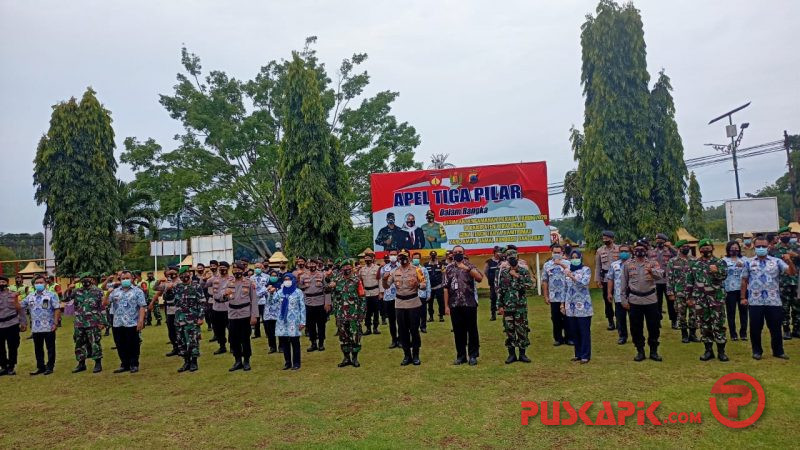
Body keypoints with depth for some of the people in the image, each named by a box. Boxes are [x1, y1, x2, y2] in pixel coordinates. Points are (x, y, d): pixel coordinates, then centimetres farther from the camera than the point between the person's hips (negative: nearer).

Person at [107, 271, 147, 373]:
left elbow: (142, 307, -7)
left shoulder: (137, 291, 0)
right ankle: (125, 365, 22)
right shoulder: (115, 292, 14)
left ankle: (134, 365, 13)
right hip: (117, 324, 5)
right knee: (121, 346, 10)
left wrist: (141, 321, -16)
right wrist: (108, 294, -7)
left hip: (132, 324, -4)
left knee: (133, 346, 1)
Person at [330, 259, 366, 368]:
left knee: (355, 335, 1)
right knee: (343, 336, 8)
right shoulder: (336, 280, 7)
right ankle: (346, 358, 19)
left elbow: (362, 297, -1)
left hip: (354, 313, -3)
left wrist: (362, 312, -6)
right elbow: (333, 296, 12)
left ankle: (355, 358, 12)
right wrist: (335, 311, 7)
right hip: (341, 314, 3)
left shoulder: (356, 279, -1)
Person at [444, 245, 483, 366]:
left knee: (472, 330, 3)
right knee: (458, 331, 8)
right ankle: (461, 355, 19)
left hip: (470, 304, -2)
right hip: (455, 305, 2)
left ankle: (473, 355, 14)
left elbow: (480, 278, -16)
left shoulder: (470, 266, 1)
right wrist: (446, 306, 3)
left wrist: (467, 268, -24)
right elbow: (446, 288, 7)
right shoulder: (449, 268, 8)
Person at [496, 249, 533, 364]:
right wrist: (500, 305, 0)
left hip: (521, 306, -1)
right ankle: (512, 354, 13)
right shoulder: (503, 273, 5)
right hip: (507, 306, 1)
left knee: (522, 330, 1)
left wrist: (517, 276, -18)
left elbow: (530, 285, -15)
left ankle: (522, 354, 12)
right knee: (509, 330, 4)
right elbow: (499, 290, 5)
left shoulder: (524, 271, 1)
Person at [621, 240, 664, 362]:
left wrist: (651, 270, -40)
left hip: (651, 300, -1)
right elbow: (624, 283, 7)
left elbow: (660, 275, -19)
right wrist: (624, 299, 3)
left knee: (654, 327, 6)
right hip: (634, 301, 1)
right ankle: (640, 351, 19)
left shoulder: (652, 263, 1)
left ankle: (654, 351, 20)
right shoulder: (628, 265, 4)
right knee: (636, 328, 6)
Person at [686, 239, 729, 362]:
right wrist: (689, 297, 6)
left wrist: (716, 272, -36)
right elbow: (689, 281, 9)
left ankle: (721, 351, 10)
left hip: (716, 299, -2)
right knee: (704, 326, 7)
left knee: (719, 325, 0)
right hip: (700, 300, 2)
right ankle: (709, 350, 17)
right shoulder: (694, 263, 7)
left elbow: (724, 276, -15)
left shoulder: (719, 262, 1)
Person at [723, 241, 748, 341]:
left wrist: (743, 266, -21)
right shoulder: (724, 260, 5)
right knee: (731, 312, 1)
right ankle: (733, 334, 9)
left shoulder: (744, 259, 11)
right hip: (730, 290, -2)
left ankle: (743, 333, 14)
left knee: (743, 311, 5)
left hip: (742, 289, 2)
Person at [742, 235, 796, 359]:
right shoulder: (749, 263, 6)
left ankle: (778, 351, 21)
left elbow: (792, 273, -5)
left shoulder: (777, 261, 5)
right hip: (755, 302, 0)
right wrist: (743, 297, 3)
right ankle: (757, 351, 17)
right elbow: (744, 281, 7)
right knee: (755, 328, 5)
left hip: (774, 302, 0)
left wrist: (789, 261, -23)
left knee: (775, 328, 7)